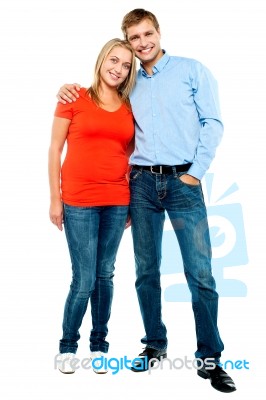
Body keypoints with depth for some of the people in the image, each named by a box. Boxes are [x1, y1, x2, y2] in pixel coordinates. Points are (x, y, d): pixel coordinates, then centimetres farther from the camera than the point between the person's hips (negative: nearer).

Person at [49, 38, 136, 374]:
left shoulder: (129, 108, 9)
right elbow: (55, 149, 0)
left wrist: (132, 202, 11)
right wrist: (55, 199, -4)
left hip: (117, 202, 4)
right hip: (78, 202, -3)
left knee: (105, 275, 10)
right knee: (84, 280, -2)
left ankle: (98, 344, 25)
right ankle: (67, 346, 21)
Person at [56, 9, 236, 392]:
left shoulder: (192, 70, 6)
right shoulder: (130, 84, 16)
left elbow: (213, 122, 0)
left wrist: (195, 173, -7)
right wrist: (73, 88, 10)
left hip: (183, 181, -3)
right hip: (142, 183, 4)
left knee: (200, 273, -6)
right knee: (146, 271, 7)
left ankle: (209, 358, 7)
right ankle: (155, 346, 23)